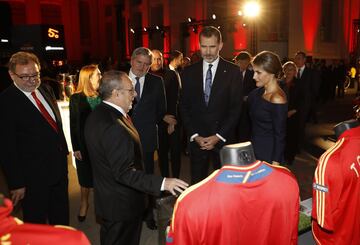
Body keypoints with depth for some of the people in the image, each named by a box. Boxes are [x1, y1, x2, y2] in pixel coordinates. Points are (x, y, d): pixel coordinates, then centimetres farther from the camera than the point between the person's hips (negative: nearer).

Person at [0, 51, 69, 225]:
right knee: (36, 222, 14)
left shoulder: (46, 90, 3)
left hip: (59, 166, 7)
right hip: (34, 176, -6)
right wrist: (16, 183, -15)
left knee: (61, 216, 24)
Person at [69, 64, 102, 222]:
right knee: (86, 176, 13)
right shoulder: (76, 98, -8)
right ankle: (84, 203, 32)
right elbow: (74, 125, -5)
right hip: (85, 144, -1)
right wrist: (76, 148, -6)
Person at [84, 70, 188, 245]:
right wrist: (162, 183, -35)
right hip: (122, 205, -9)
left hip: (106, 199, 9)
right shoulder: (113, 127, -32)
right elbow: (124, 173, -32)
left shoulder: (96, 115, 0)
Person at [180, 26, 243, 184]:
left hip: (223, 139, -1)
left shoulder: (233, 72, -2)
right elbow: (184, 107, 4)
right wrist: (194, 135, -5)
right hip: (196, 139, 2)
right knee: (197, 183, 8)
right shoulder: (189, 72, 4)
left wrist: (219, 136, -11)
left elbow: (236, 108, -5)